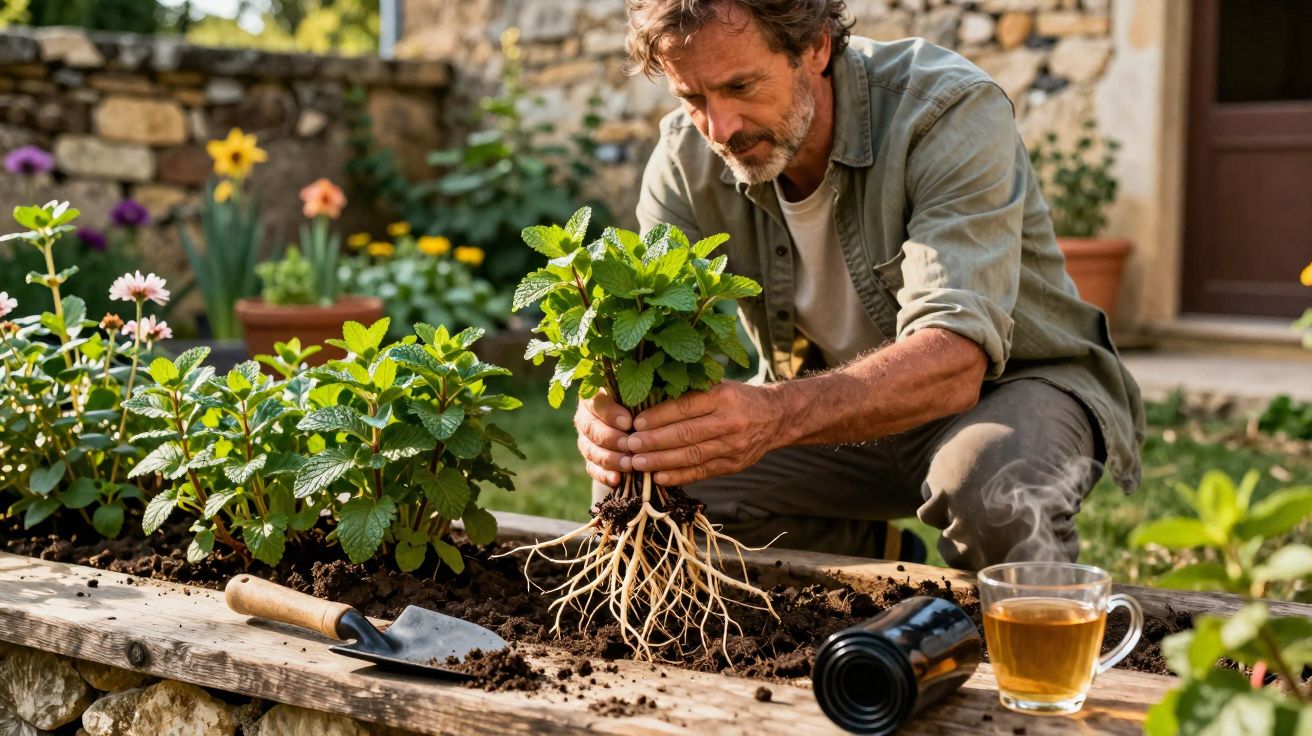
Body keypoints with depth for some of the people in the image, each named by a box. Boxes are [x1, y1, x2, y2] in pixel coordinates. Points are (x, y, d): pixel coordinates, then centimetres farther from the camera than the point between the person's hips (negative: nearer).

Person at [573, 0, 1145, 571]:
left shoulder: (952, 114, -28)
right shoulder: (687, 157, -11)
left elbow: (954, 359, -40)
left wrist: (776, 415, -57)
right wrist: (609, 408, -42)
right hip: (833, 412, 5)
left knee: (996, 488, -39)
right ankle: (862, 549, 8)